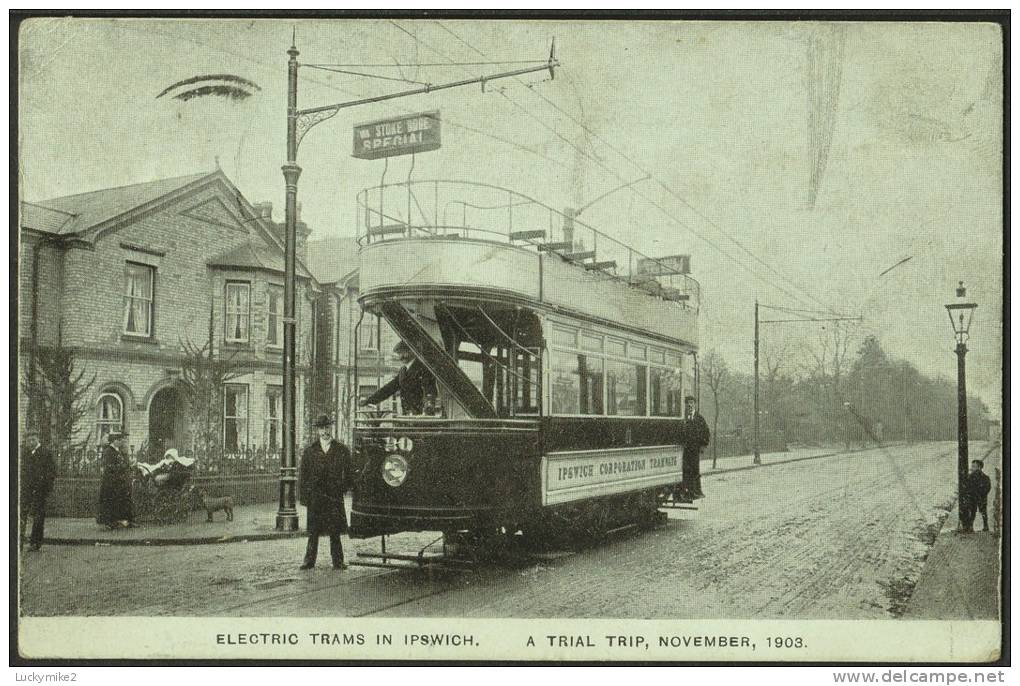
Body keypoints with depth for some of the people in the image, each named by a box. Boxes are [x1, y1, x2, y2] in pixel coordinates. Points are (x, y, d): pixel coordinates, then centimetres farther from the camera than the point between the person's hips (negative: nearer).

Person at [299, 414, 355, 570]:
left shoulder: (342, 450, 7)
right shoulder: (309, 451, 9)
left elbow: (349, 475, 9)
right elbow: (302, 477, 9)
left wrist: (340, 489, -1)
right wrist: (304, 497, 1)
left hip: (334, 498, -1)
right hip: (314, 498, 1)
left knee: (335, 531, 0)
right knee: (313, 531, 3)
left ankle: (338, 561, 6)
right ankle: (309, 560, 10)